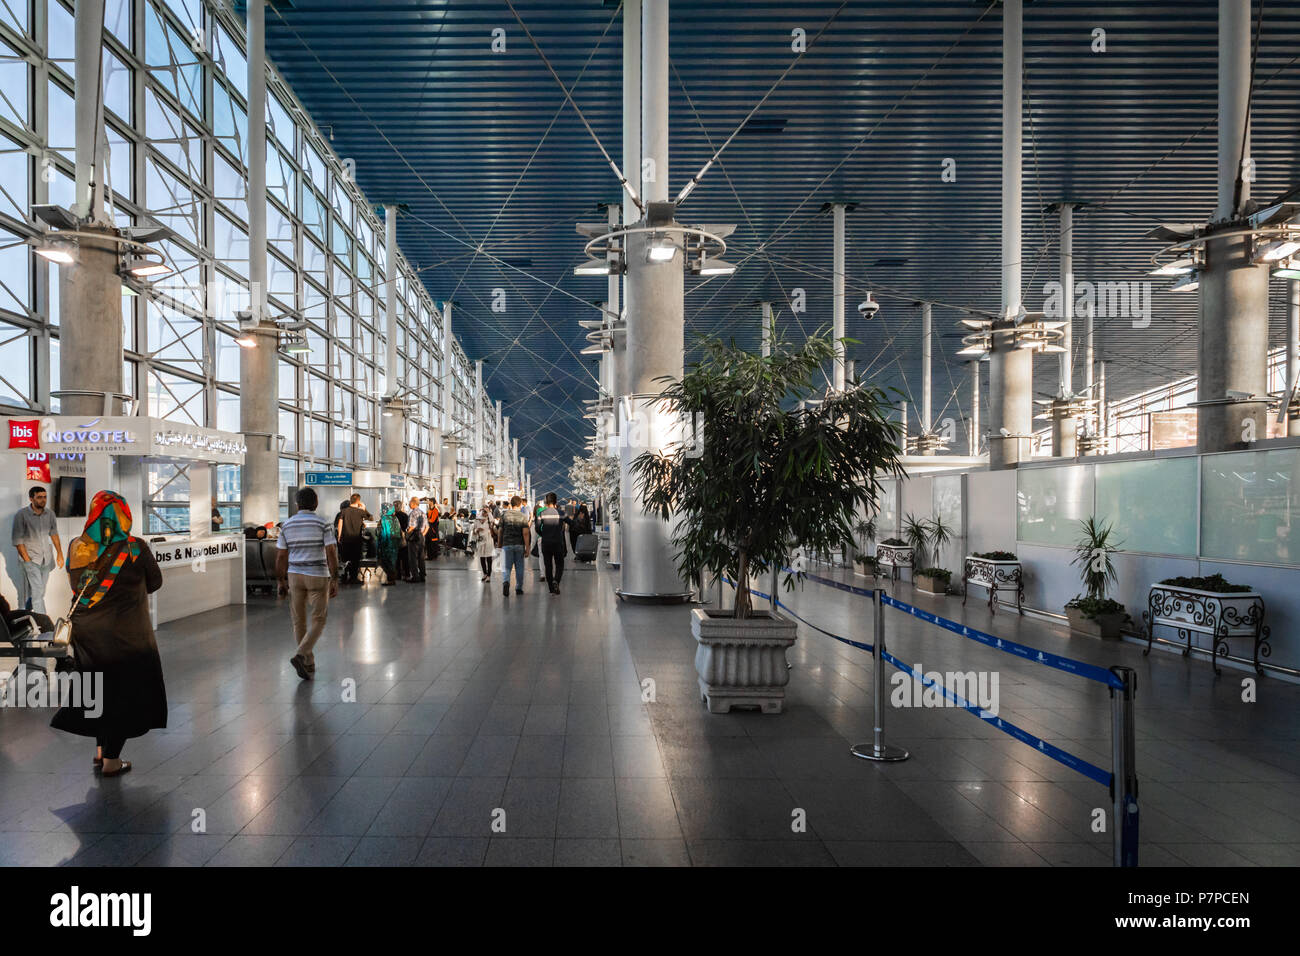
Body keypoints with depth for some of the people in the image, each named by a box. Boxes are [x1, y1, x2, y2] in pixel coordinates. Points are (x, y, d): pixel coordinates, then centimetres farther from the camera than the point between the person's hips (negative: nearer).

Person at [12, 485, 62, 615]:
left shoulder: (50, 514, 2)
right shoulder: (21, 515, -12)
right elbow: (18, 540, -10)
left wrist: (59, 553, 14)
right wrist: (27, 560, -13)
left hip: (46, 559, 5)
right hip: (31, 560, -5)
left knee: (39, 592, 14)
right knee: (37, 592, -10)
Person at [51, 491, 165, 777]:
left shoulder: (76, 548, -5)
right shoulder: (135, 549, -16)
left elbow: (75, 585, 8)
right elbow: (155, 583, -2)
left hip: (85, 632, 4)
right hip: (125, 634, -4)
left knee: (101, 687, 23)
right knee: (123, 691, 9)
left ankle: (101, 749, 31)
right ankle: (111, 760, 16)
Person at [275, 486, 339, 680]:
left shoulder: (287, 525, 4)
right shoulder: (323, 523, -7)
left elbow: (280, 557, 4)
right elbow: (331, 553, -13)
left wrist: (281, 582, 12)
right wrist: (335, 580, -9)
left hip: (295, 575, 4)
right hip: (318, 576, -4)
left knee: (299, 621, 11)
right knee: (317, 620, 4)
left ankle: (308, 664, 15)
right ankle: (300, 655, -16)